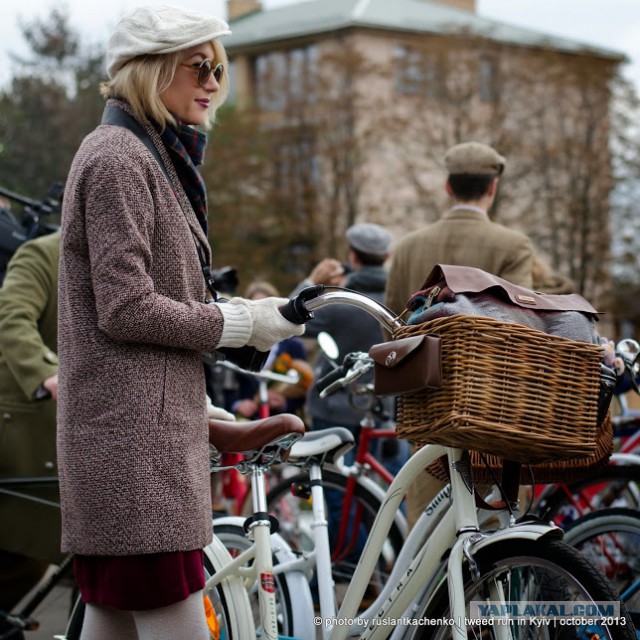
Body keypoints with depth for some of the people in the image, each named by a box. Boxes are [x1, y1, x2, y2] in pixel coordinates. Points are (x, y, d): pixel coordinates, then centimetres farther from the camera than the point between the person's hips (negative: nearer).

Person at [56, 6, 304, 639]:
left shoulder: (154, 157, 21)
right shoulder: (117, 158, -11)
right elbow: (125, 310, -18)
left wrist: (242, 309, 8)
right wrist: (239, 324, -10)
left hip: (147, 426, 10)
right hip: (133, 428, -10)